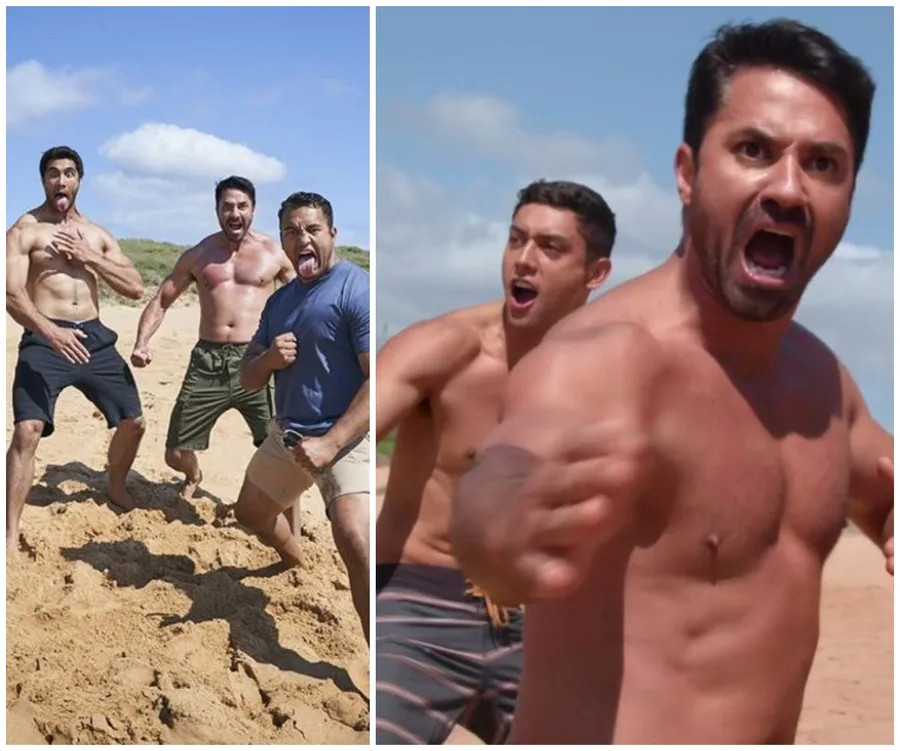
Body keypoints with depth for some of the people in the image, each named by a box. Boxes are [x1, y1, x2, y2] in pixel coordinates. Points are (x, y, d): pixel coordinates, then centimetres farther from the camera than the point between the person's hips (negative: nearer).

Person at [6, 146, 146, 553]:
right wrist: (50, 332, -32)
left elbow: (135, 288, 7)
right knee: (27, 431, -20)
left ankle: (116, 487, 38)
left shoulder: (97, 234, 15)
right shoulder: (25, 230, -2)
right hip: (44, 339, -5)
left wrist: (89, 257, -7)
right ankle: (11, 533, -14)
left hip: (94, 337, 5)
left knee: (133, 420, 9)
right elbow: (12, 294, -14)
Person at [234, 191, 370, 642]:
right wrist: (267, 359, -11)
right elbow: (248, 379, 14)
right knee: (250, 513, 27)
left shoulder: (357, 290, -15)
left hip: (347, 437, -9)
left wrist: (329, 444, -30)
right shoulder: (279, 301, 10)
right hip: (287, 433, 9)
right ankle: (298, 566, 60)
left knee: (355, 541, -29)